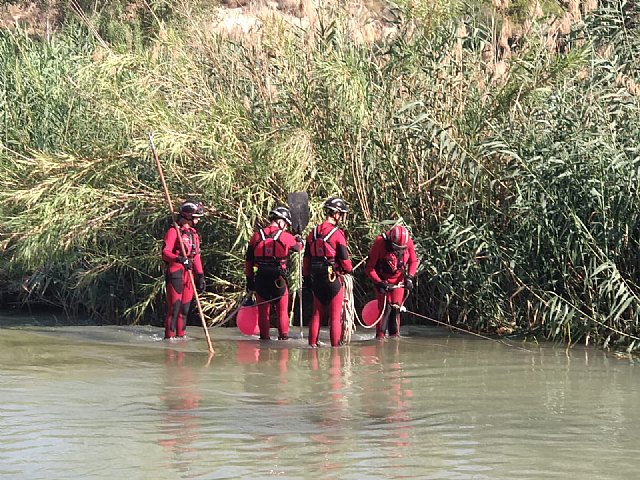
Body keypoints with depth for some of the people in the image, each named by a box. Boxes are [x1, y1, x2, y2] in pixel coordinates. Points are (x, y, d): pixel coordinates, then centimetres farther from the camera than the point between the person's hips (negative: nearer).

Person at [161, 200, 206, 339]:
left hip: (189, 274, 8)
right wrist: (179, 259, -32)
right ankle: (169, 337, -9)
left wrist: (200, 276, 18)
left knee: (185, 309, 8)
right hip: (175, 273, -8)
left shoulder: (193, 233, 19)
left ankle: (180, 336, 14)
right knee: (174, 307, -11)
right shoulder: (174, 231, -6)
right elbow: (165, 252, -15)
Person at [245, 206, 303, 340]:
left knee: (263, 308, 10)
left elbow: (248, 260, 7)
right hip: (278, 278, -2)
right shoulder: (285, 236, -4)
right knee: (282, 308, 11)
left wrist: (249, 279, 13)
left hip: (260, 278, 2)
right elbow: (298, 247, 17)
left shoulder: (256, 236, 5)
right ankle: (283, 334, 10)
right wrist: (299, 240, 40)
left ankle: (264, 335, 9)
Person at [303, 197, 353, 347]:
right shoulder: (337, 233, -13)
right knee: (335, 314, 2)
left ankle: (313, 342, 16)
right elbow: (344, 258, -11)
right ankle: (336, 344, 2)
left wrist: (307, 276, 20)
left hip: (316, 278, 6)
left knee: (317, 312, 16)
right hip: (333, 277, -6)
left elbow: (307, 257, 11)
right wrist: (349, 269, 9)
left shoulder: (313, 233, 6)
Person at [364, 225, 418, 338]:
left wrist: (409, 278, -9)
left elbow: (413, 262, 4)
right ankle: (380, 335, -6)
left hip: (398, 280, 3)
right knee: (385, 308, -12)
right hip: (383, 280, -3)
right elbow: (369, 268, -19)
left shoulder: (408, 242, -16)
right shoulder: (380, 242, -26)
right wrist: (379, 282, -26)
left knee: (396, 308, 1)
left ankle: (395, 334, 11)